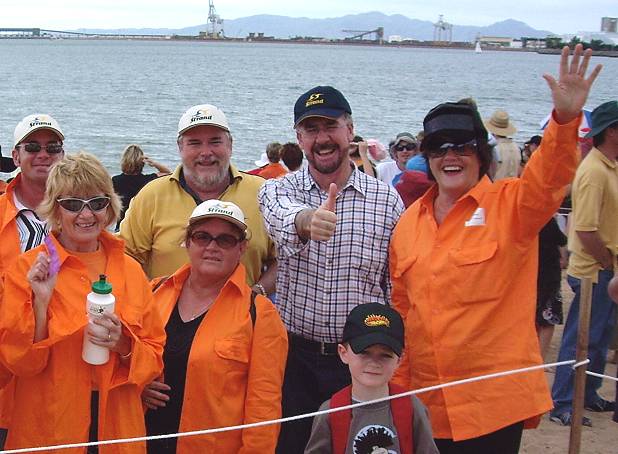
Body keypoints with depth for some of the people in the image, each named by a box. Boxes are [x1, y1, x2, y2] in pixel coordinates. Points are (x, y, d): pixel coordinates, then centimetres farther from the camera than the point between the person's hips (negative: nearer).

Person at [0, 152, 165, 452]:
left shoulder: (130, 269, 2)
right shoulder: (27, 268, -6)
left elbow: (156, 355, 3)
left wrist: (122, 345, -15)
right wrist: (40, 301, -20)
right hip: (47, 428, -3)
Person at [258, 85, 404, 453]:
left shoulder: (387, 199, 0)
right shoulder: (277, 191, -1)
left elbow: (397, 287, 4)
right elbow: (283, 218, -27)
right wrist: (307, 220, -50)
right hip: (295, 358, 0)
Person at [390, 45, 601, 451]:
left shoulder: (510, 206, -4)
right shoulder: (410, 222, 9)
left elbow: (548, 178, -25)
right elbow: (401, 308, 13)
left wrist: (565, 118, -42)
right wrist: (400, 385, 12)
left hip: (494, 401, -4)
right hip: (427, 400, 4)